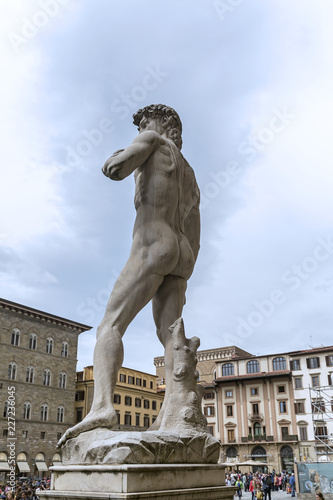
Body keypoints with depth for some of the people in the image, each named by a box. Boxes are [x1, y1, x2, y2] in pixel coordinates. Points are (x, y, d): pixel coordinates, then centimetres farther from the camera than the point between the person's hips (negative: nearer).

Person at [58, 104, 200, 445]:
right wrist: (182, 283, 24)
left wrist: (119, 156, 15)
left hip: (152, 247, -8)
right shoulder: (191, 179, 30)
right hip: (179, 256, 8)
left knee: (111, 324, -14)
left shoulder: (154, 139, 10)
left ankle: (102, 406, -32)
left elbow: (114, 170, -9)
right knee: (170, 336, -3)